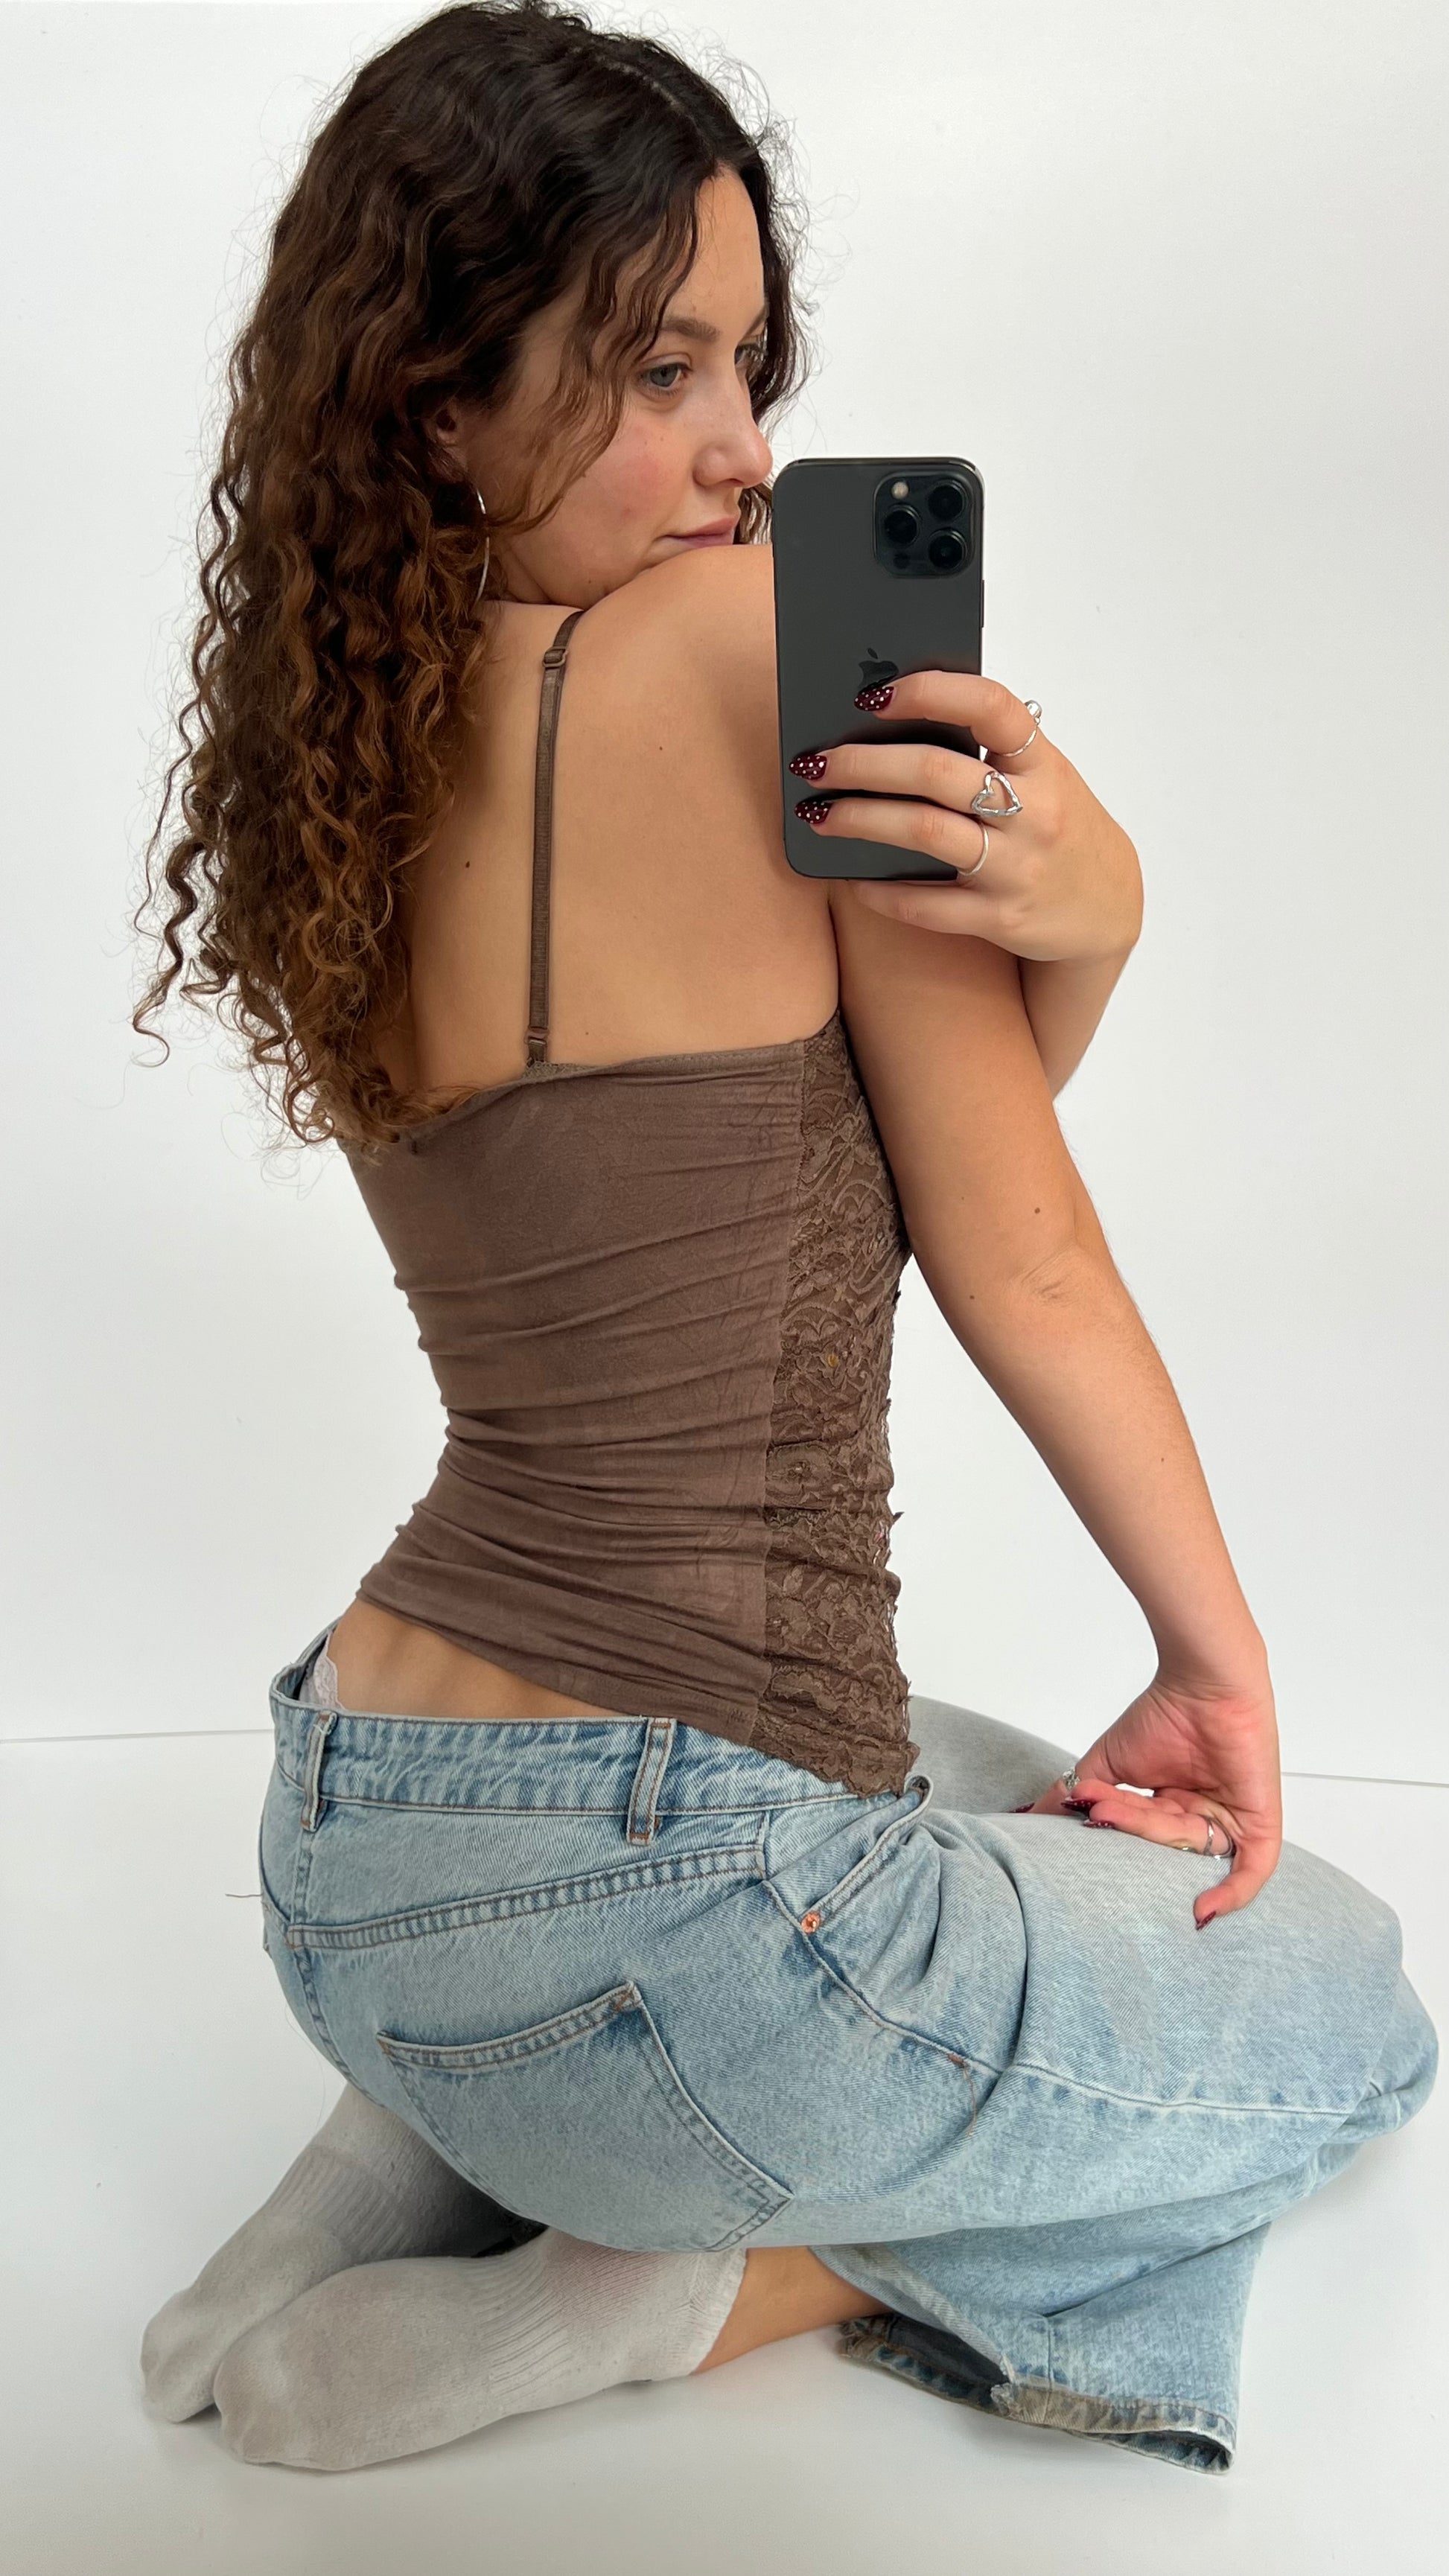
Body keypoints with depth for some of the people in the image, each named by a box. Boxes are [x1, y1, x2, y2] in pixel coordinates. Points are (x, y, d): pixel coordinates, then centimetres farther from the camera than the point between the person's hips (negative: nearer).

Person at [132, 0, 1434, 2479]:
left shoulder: (336, 781, 6)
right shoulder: (761, 628, -17)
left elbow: (846, 1172, 5)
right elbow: (1011, 1256, -9)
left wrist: (1066, 939, -15)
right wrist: (1223, 1652, 4)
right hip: (659, 1907, -7)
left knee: (1034, 1813, 35)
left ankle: (437, 2144, 16)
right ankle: (658, 2291, 2)